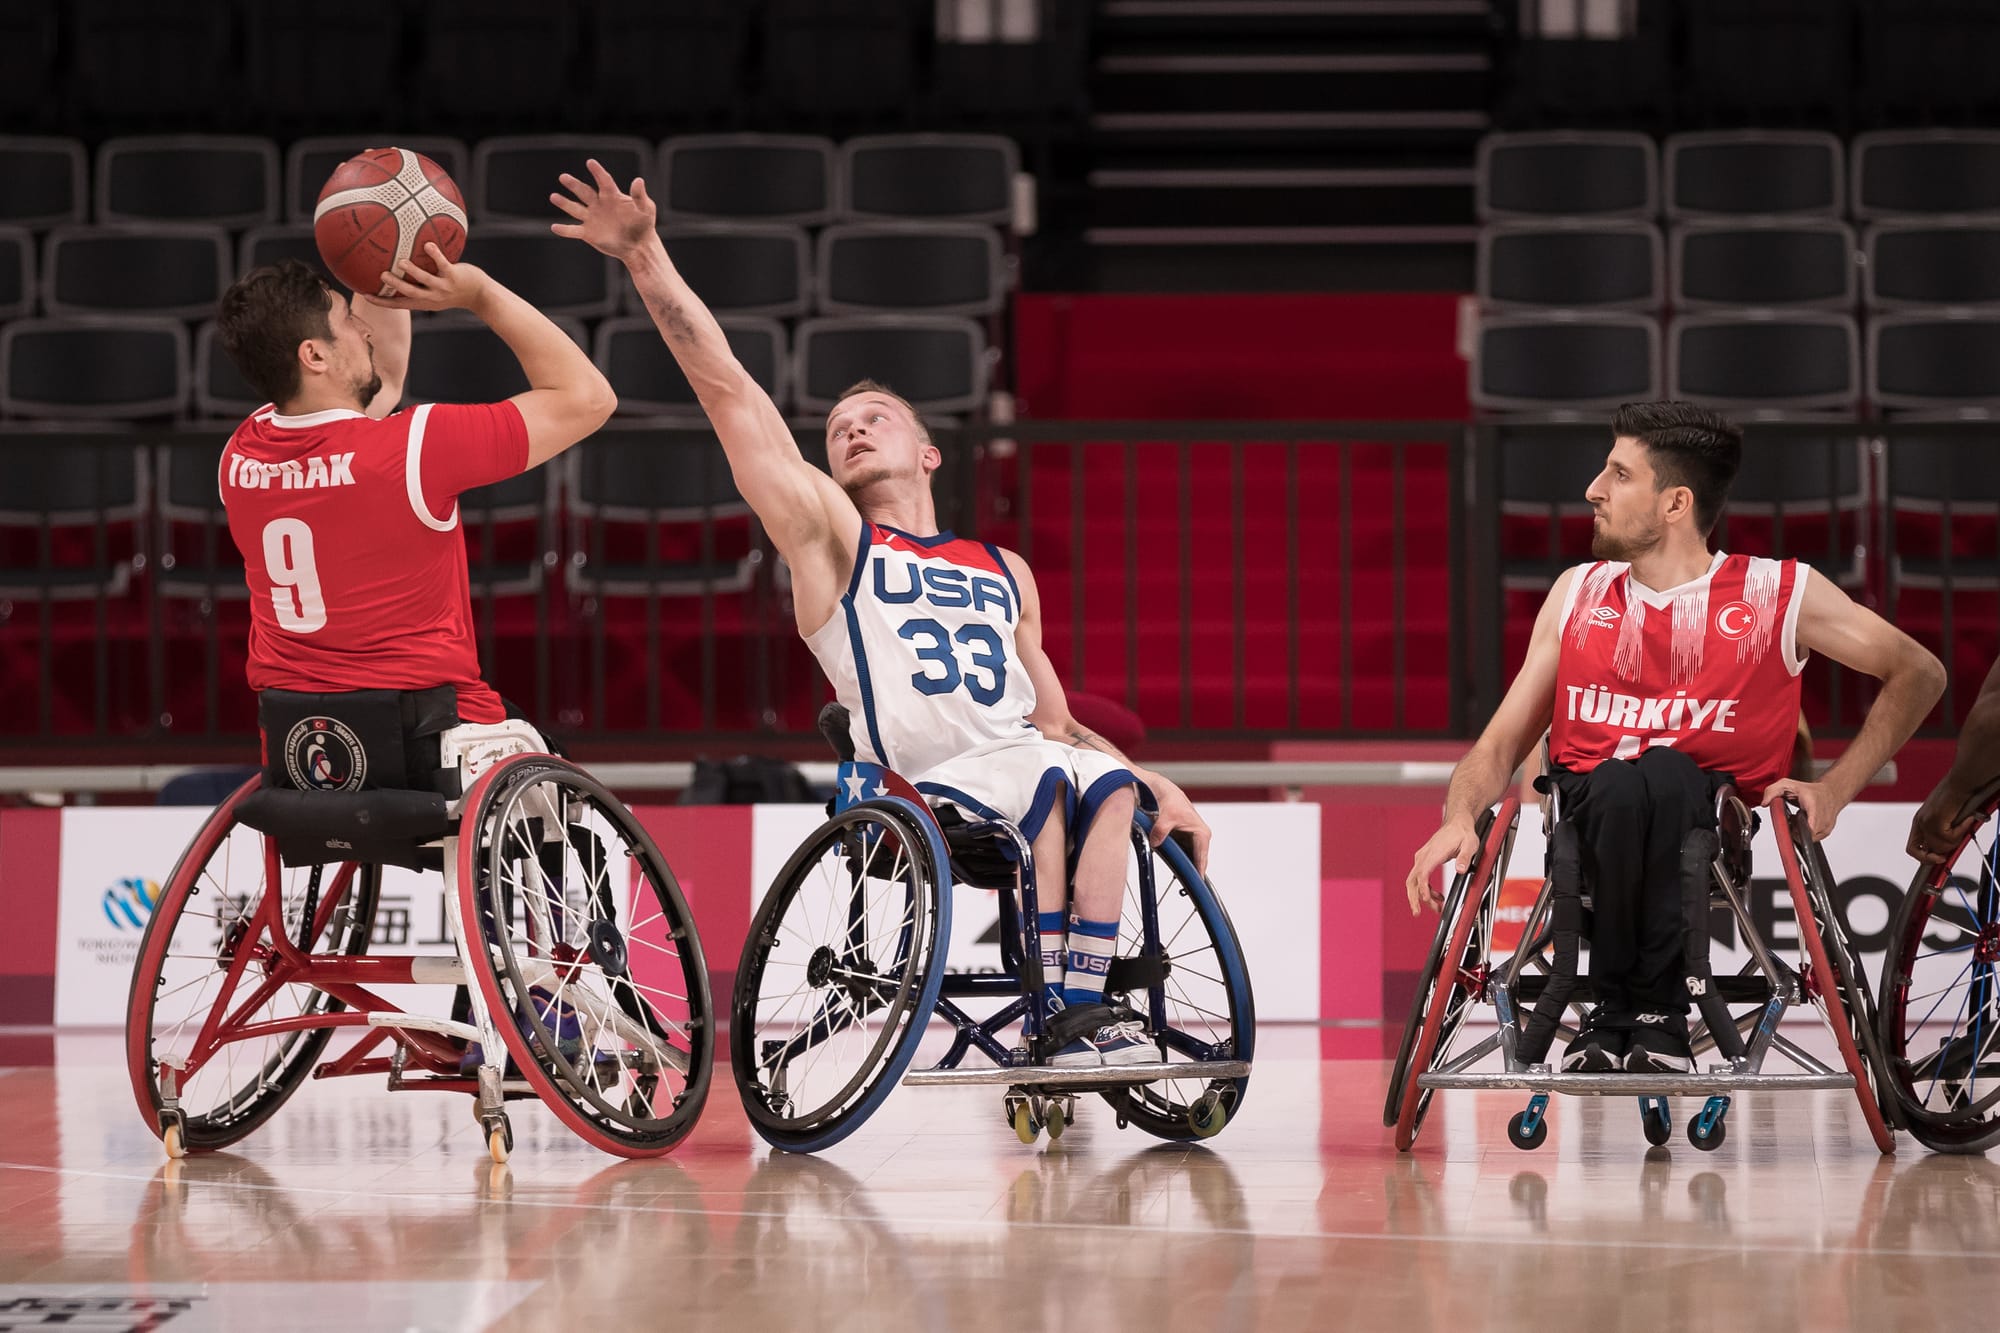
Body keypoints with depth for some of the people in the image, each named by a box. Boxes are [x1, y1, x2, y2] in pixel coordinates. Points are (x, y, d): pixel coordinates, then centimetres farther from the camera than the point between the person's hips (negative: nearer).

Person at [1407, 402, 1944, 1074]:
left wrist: (1834, 789, -1)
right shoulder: (1579, 594, 13)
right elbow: (1503, 741, 11)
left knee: (1667, 773, -37)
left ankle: (1652, 1010, -28)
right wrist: (1461, 816, -11)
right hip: (1592, 830, 2)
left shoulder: (1778, 595, 3)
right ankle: (1619, 1007, -24)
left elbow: (1918, 673, 9)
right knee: (1620, 782, -35)